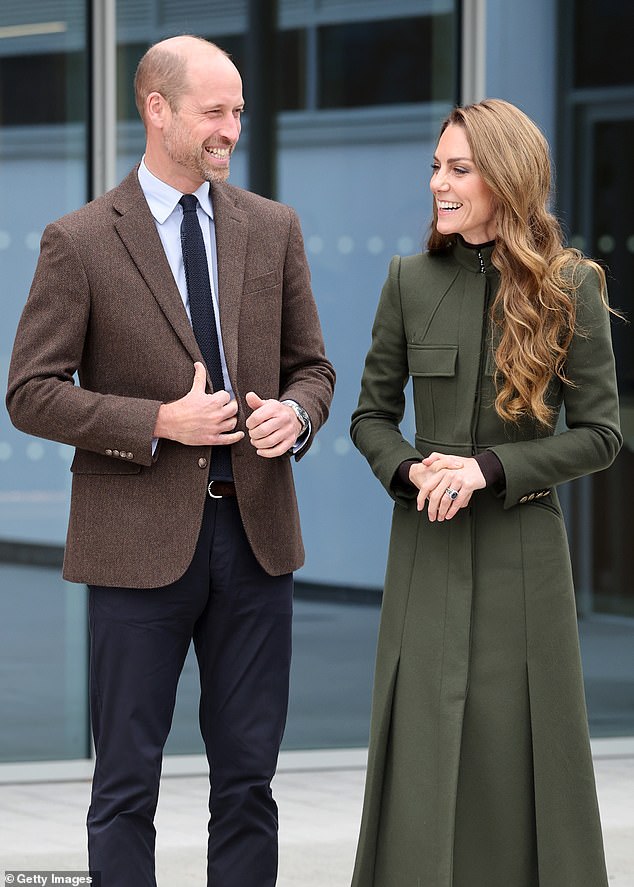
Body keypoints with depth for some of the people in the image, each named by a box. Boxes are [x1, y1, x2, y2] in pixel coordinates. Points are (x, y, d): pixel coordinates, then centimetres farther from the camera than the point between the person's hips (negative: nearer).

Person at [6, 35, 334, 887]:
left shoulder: (272, 228, 9)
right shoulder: (79, 242, -4)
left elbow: (311, 365, 16)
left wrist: (295, 412, -8)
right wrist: (158, 424, -15)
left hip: (255, 530, 4)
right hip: (142, 538, -4)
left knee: (248, 778, 9)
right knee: (127, 783, 4)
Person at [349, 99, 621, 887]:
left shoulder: (571, 288, -2)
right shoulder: (411, 282, 3)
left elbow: (599, 433, -2)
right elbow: (371, 415, 10)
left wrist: (490, 468, -13)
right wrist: (411, 469, -11)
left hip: (522, 548, -1)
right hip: (428, 550, 2)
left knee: (521, 752, 2)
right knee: (424, 752, 1)